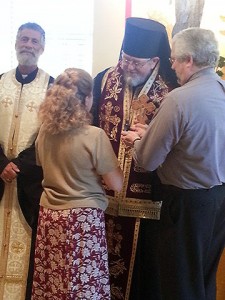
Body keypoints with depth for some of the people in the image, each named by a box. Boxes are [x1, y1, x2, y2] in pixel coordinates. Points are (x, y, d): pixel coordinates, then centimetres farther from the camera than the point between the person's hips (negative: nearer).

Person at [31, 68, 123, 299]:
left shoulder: (45, 132, 3)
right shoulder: (94, 135, -15)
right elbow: (116, 184, -9)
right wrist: (107, 163, 8)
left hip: (49, 215, 6)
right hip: (83, 219, -6)